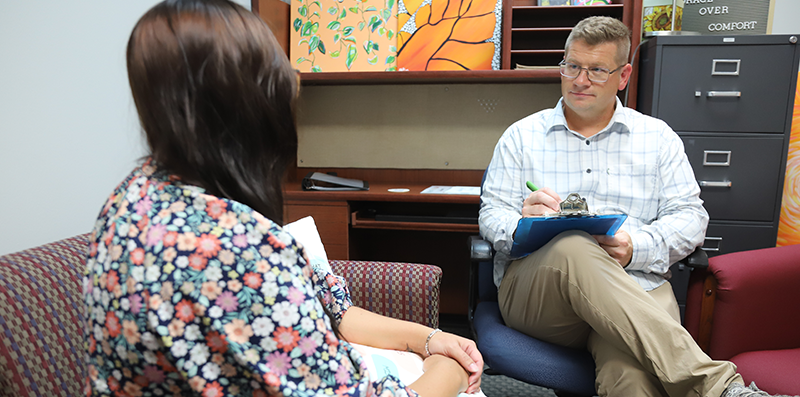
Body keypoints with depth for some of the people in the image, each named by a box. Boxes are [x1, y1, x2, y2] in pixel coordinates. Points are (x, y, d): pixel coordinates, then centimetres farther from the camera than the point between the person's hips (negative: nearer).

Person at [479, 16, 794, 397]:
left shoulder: (658, 137, 16)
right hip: (533, 290, 1)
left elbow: (690, 215, 9)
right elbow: (491, 213, 8)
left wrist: (637, 248, -12)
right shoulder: (521, 135, 13)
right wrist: (522, 225, -17)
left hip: (635, 287, 0)